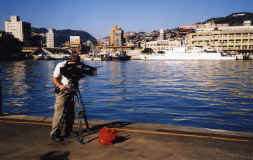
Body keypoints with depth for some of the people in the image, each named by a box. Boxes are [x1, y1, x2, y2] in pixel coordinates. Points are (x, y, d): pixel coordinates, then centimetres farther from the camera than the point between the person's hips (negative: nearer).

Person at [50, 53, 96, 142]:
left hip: (71, 92, 5)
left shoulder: (79, 67, -1)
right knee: (59, 113, -11)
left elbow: (92, 71, 1)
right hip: (62, 92, -4)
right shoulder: (61, 66, -12)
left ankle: (67, 132, 22)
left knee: (71, 114, 8)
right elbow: (55, 78, -6)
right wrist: (60, 85, -25)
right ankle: (54, 134, -3)